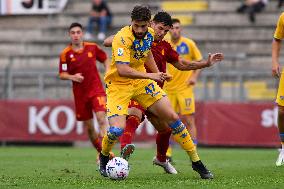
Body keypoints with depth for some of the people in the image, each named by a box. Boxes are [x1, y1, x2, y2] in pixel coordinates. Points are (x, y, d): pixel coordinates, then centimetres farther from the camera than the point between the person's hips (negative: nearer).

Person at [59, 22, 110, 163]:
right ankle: (101, 152, 26)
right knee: (89, 127, 7)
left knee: (101, 119, -21)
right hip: (80, 93, 1)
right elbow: (62, 75, 0)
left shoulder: (92, 47, 1)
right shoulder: (65, 54, -3)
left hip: (96, 89, -1)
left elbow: (105, 59, 18)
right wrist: (72, 77, -20)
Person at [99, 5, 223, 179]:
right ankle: (104, 157, 13)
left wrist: (158, 74, 13)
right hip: (118, 85, -6)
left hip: (141, 81, 6)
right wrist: (150, 76, -37)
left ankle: (196, 161, 11)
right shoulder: (122, 38, -26)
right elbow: (122, 70, -36)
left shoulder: (150, 34, -4)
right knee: (117, 129, -22)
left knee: (172, 117, -1)